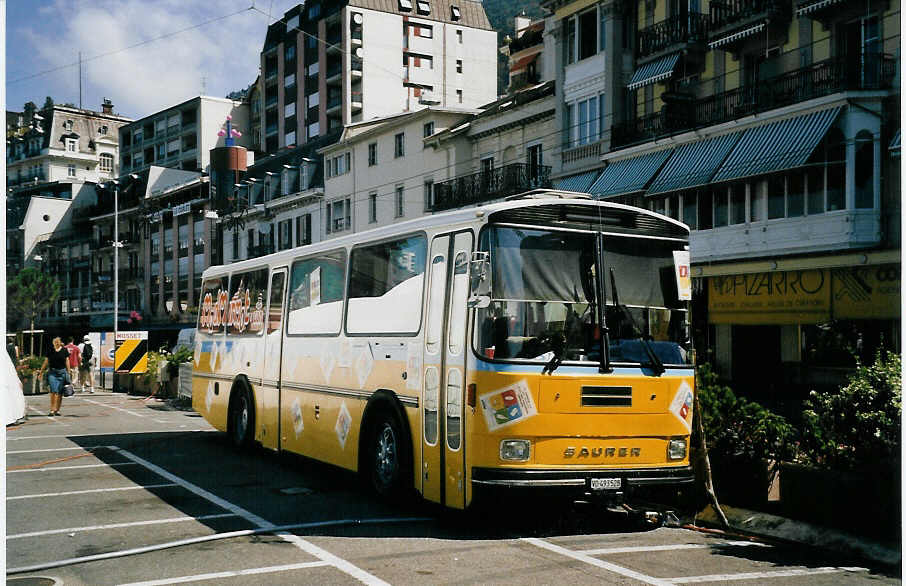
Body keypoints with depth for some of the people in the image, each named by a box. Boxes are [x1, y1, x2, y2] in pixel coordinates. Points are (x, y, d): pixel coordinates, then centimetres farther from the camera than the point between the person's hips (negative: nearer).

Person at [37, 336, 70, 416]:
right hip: (52, 372, -1)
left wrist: (68, 373, 6)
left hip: (62, 372, 1)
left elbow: (67, 362, 9)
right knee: (53, 391, -13)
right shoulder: (50, 351, 5)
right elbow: (46, 362, 12)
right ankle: (52, 410, -11)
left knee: (60, 392, 3)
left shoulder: (64, 350, 5)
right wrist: (41, 371, 13)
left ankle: (57, 410, 12)